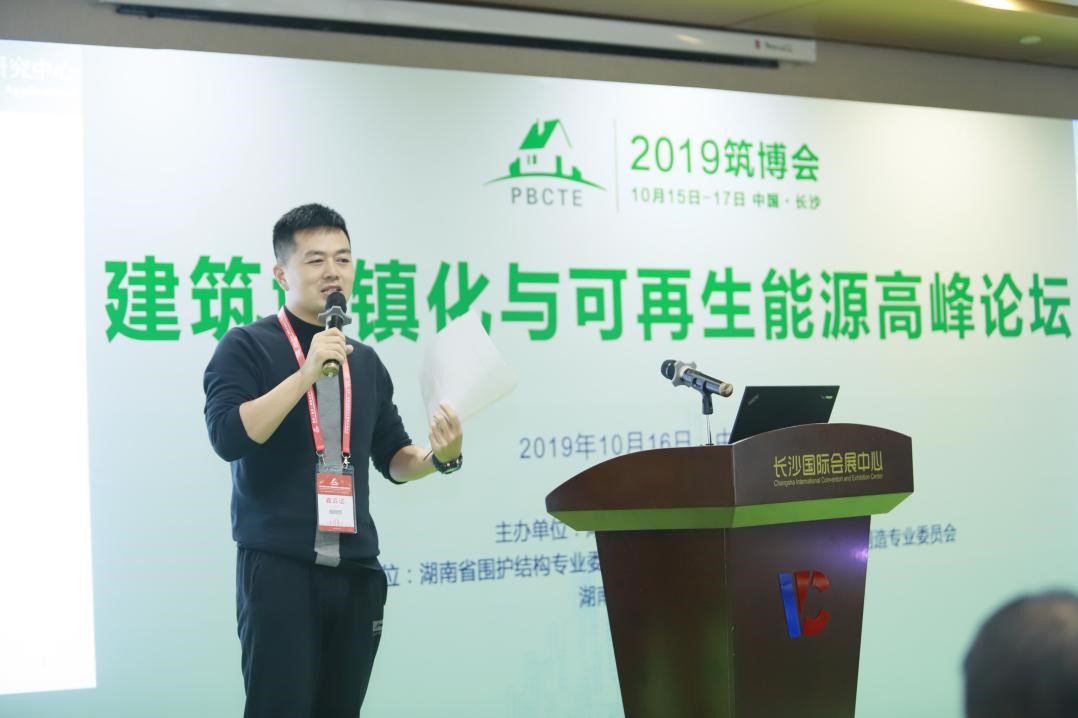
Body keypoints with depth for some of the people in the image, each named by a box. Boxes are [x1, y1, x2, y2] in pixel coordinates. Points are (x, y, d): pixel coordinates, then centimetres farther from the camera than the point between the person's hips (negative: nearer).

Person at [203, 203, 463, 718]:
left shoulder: (365, 361, 15)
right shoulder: (247, 346, -1)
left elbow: (392, 458, 19)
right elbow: (228, 437, -15)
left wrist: (441, 457, -2)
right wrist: (307, 373, -19)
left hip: (355, 569, 5)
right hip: (278, 566, -5)